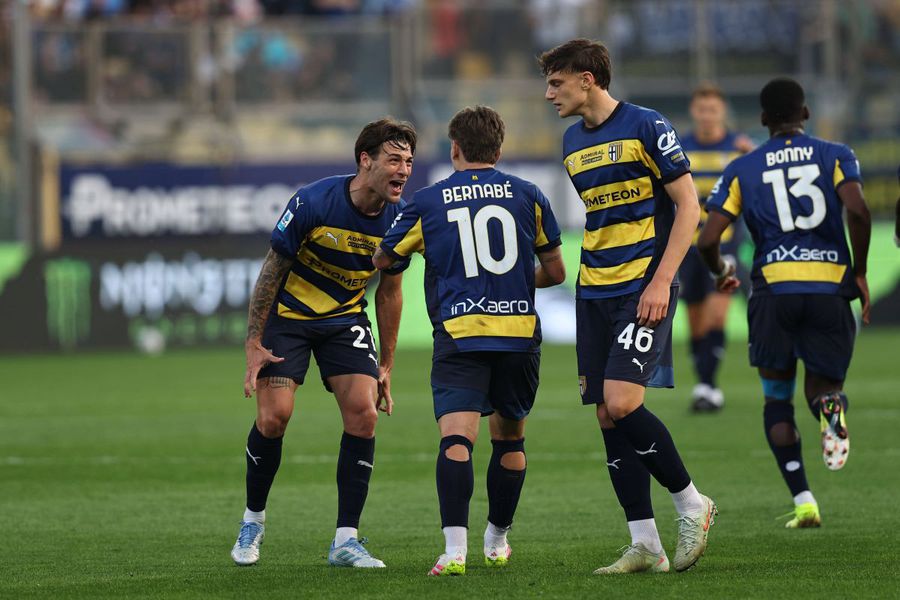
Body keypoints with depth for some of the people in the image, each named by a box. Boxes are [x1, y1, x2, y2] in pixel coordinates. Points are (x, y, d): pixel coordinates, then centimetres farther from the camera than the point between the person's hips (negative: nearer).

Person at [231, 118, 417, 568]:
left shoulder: (398, 221, -11)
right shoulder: (313, 202, -24)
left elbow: (388, 292, 4)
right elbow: (271, 271, -14)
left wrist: (386, 366, 7)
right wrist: (254, 345, -15)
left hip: (346, 319, 3)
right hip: (288, 313, -3)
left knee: (363, 414, -14)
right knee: (273, 416, -15)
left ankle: (345, 541, -7)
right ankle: (253, 521, 10)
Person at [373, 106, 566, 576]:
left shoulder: (427, 202, 5)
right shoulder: (527, 195, 9)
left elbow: (379, 263, 14)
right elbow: (555, 272, 13)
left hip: (459, 334, -3)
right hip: (519, 331, 3)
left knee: (456, 437, -12)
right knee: (509, 437, 20)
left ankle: (454, 549, -29)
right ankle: (497, 542, 33)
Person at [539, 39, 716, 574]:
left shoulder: (646, 127, -8)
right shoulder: (574, 141, 14)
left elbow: (688, 205, -9)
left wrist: (660, 281, -16)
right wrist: (593, 279, 19)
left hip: (644, 287, -7)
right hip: (594, 291, 8)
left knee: (621, 403, -19)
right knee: (607, 414, 2)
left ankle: (691, 503, 0)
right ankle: (645, 545, 5)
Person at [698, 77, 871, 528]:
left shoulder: (742, 170, 8)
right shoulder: (834, 157, 6)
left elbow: (707, 241, 1)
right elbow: (858, 211, -13)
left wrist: (721, 272, 23)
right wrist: (859, 272, 0)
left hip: (774, 288, 0)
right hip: (830, 286, 0)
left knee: (778, 399, 14)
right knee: (822, 385, 16)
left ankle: (803, 502, -1)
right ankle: (830, 405, -25)